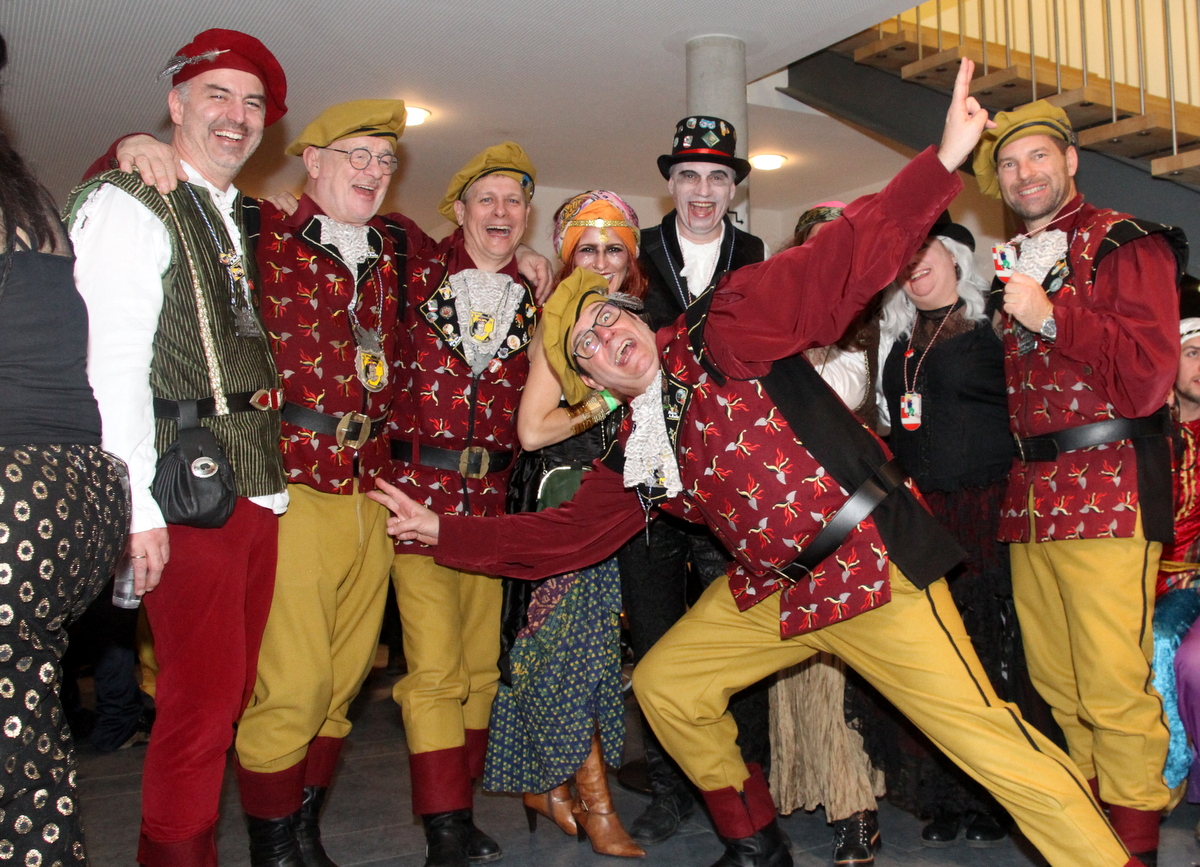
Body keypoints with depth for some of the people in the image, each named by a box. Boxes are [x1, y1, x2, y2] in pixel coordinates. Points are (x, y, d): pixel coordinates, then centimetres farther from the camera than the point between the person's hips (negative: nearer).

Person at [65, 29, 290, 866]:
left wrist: (274, 475, 13)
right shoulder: (130, 207, -4)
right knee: (203, 698, -5)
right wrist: (139, 508, -18)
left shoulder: (245, 223, 20)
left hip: (258, 485, 8)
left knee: (231, 692, 11)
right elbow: (113, 365, -12)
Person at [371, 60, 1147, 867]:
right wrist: (444, 530, 15)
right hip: (772, 592, 8)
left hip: (871, 565, -7)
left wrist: (943, 161, -27)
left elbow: (843, 262, -18)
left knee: (988, 739, -9)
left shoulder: (729, 333, -10)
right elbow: (563, 533, 16)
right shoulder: (635, 458, 10)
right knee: (665, 685, 14)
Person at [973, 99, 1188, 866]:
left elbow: (1150, 379, -11)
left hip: (1107, 495, -6)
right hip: (1028, 497, 7)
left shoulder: (1126, 244, 0)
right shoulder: (1013, 264, 21)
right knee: (1054, 684, 10)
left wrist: (1053, 317, -15)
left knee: (1114, 689, -6)